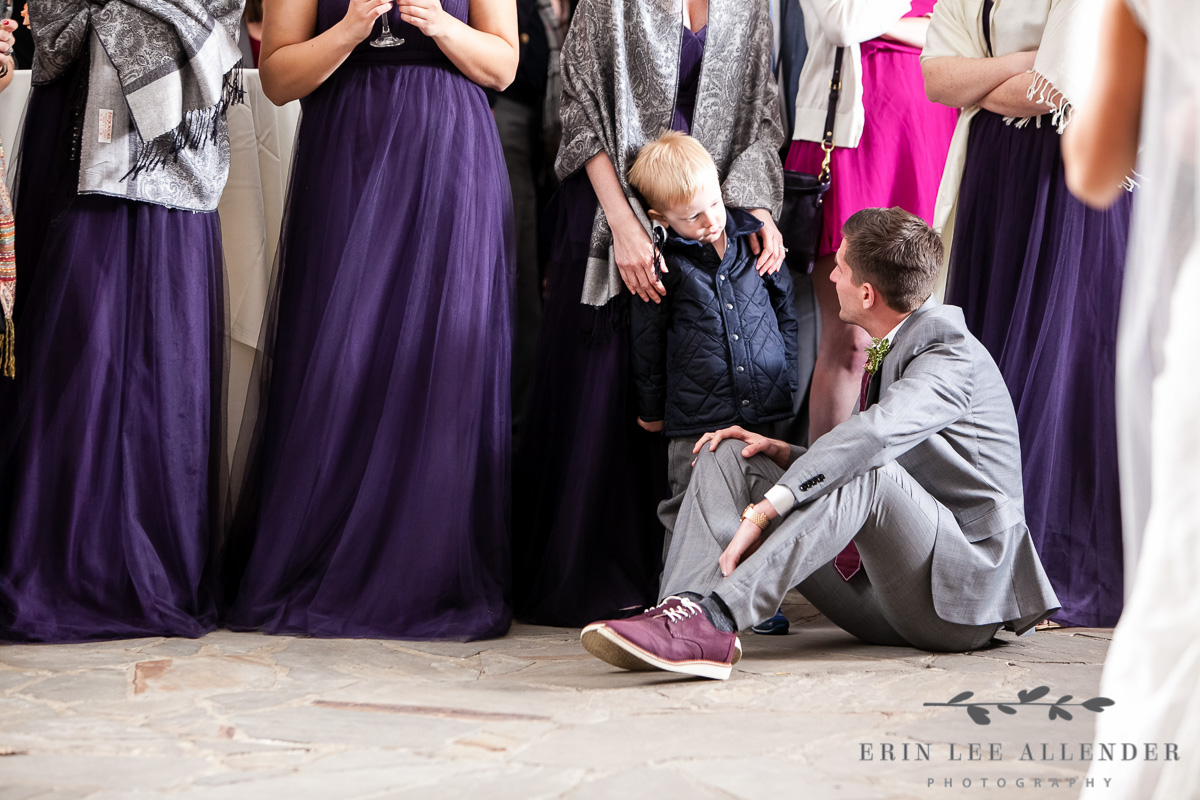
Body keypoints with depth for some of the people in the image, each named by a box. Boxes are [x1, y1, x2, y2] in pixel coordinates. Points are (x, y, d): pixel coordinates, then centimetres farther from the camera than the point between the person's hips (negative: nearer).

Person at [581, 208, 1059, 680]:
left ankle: (716, 616, -44)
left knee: (866, 472, -36)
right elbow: (847, 462, 21)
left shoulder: (952, 356, -14)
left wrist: (765, 510, -39)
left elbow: (875, 433, -33)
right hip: (889, 599, 9)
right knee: (729, 456, -1)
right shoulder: (890, 351, 15)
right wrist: (784, 453, 1)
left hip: (960, 596, -9)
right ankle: (687, 611, -26)